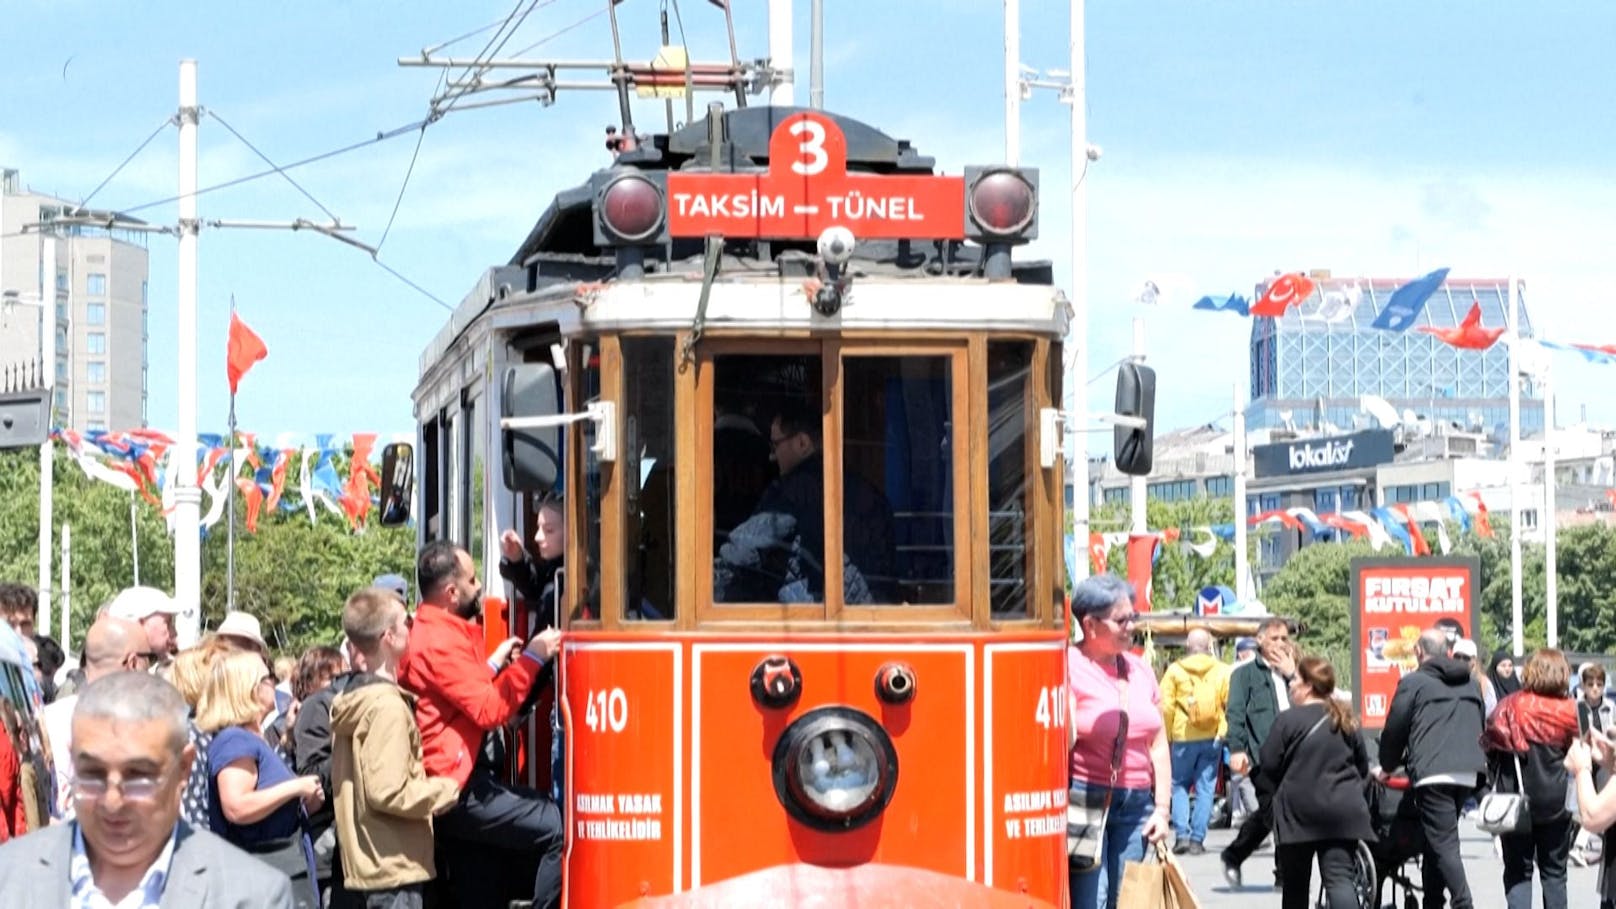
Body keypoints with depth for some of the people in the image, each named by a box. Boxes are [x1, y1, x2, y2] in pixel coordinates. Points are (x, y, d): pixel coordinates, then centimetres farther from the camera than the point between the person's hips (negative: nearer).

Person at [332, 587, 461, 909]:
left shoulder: (351, 700, 12)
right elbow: (389, 791, -23)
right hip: (394, 866, -10)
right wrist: (444, 789, -8)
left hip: (366, 863, 10)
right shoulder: (388, 706, -18)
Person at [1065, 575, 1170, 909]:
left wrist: (1162, 808, 11)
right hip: (1085, 800, -6)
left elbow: (1158, 744, 16)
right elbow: (1064, 737, -11)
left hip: (1135, 803, 6)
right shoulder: (1070, 666, -7)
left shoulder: (1140, 670, 14)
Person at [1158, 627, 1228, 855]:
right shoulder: (1222, 671, 0)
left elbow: (1165, 707, -5)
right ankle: (1197, 839, 4)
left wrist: (1166, 734, 4)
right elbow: (1230, 703, -2)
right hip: (1212, 737, 1)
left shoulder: (1175, 670, -3)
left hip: (1183, 737, -1)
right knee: (1205, 789, 6)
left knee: (1180, 786, 12)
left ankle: (1181, 834, -1)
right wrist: (1224, 732, 10)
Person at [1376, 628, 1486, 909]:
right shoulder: (1471, 684, 20)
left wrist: (1386, 766, 16)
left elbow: (1394, 730, 1)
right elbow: (1480, 726, 27)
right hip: (1468, 773, 7)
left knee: (1443, 844, -11)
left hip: (1432, 773, -7)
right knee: (1438, 841, 16)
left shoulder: (1413, 682, 0)